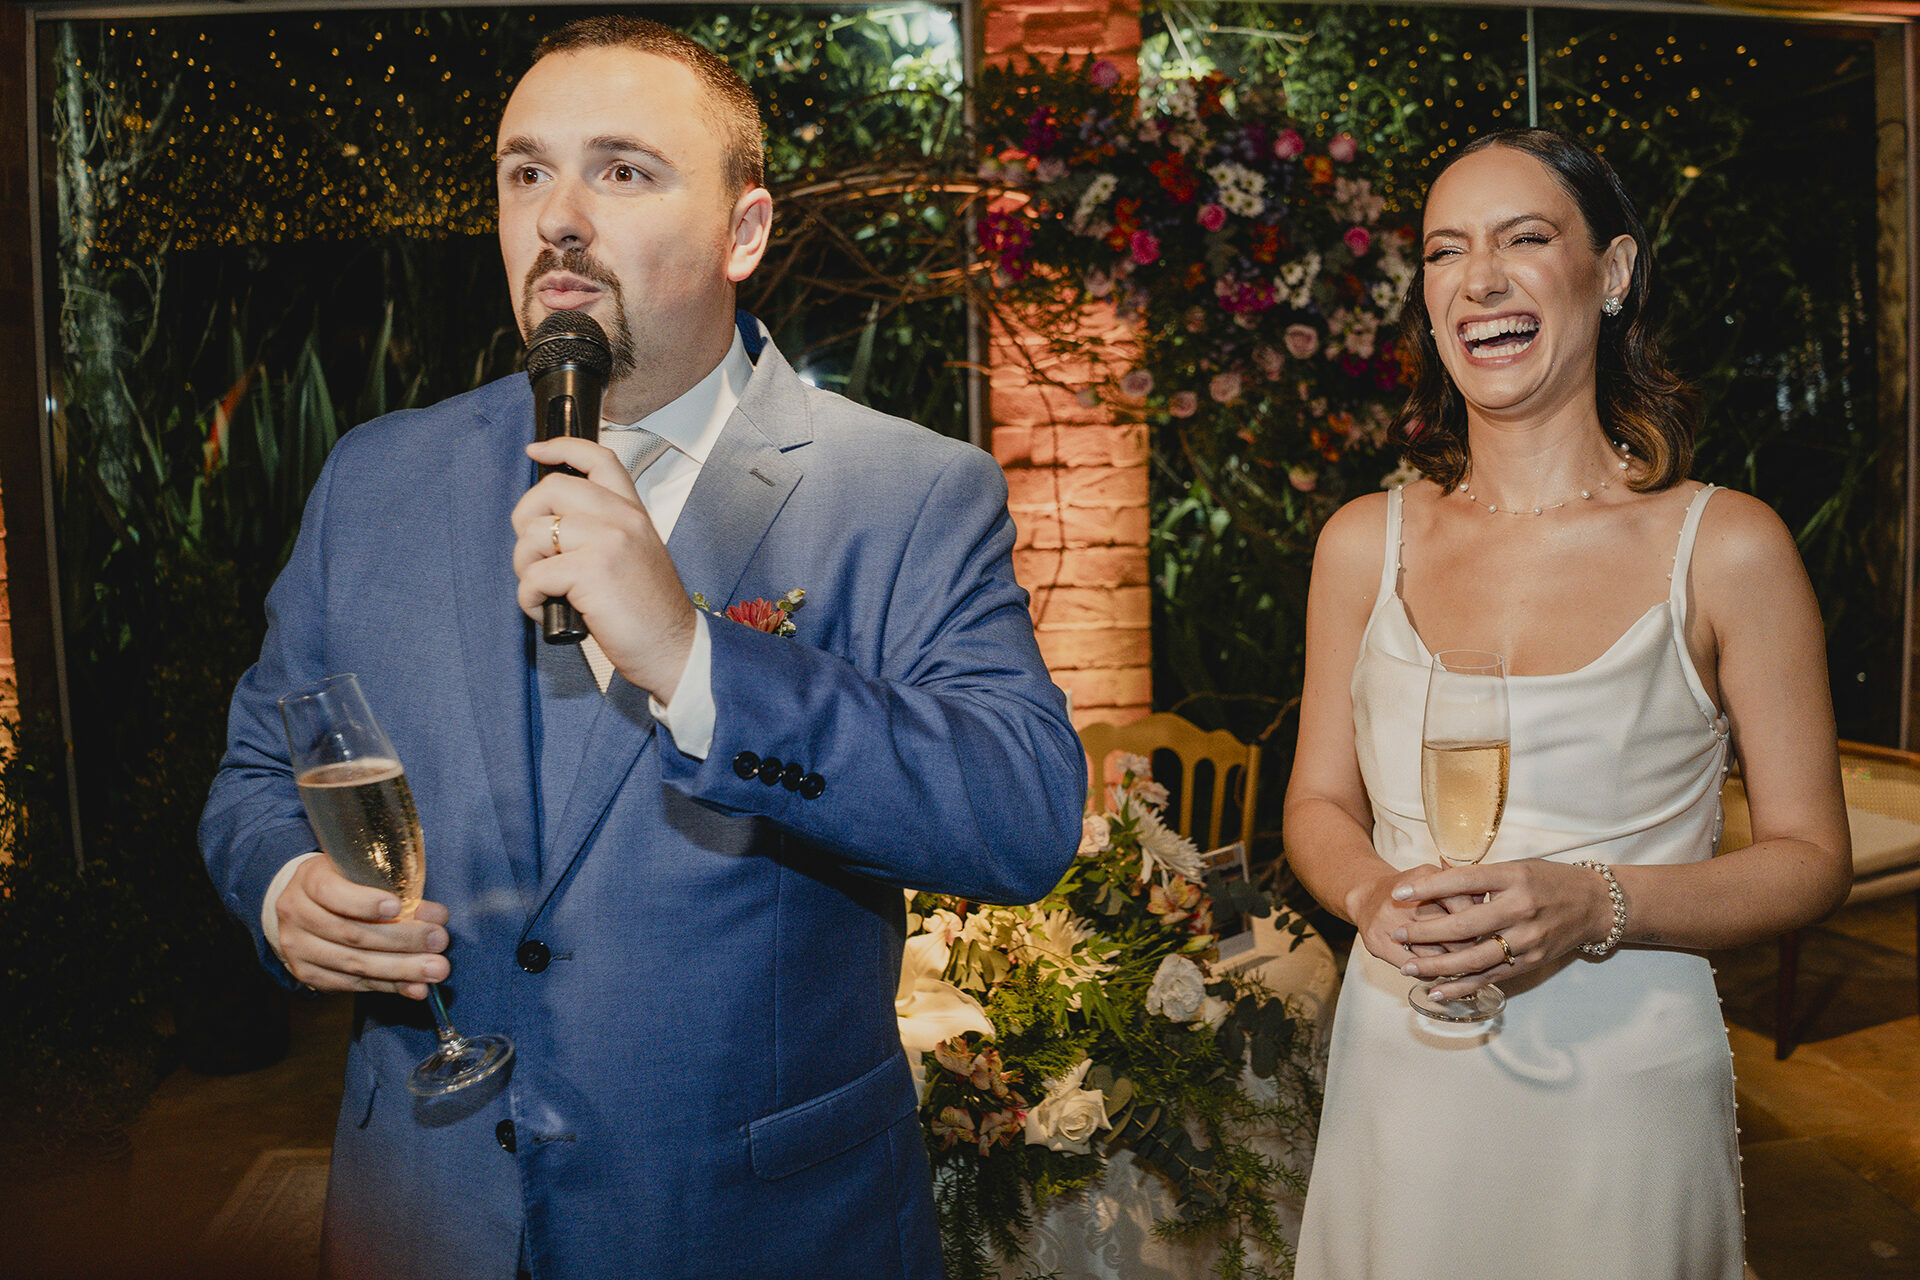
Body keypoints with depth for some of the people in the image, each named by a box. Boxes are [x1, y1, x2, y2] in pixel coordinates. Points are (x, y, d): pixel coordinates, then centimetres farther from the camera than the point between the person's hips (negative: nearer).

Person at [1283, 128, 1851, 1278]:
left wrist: (1594, 905, -20)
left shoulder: (1727, 548, -7)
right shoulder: (1365, 542, 1)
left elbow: (1810, 857, -3)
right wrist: (1374, 892, -15)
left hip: (1624, 1086, -2)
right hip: (1400, 1083, 2)